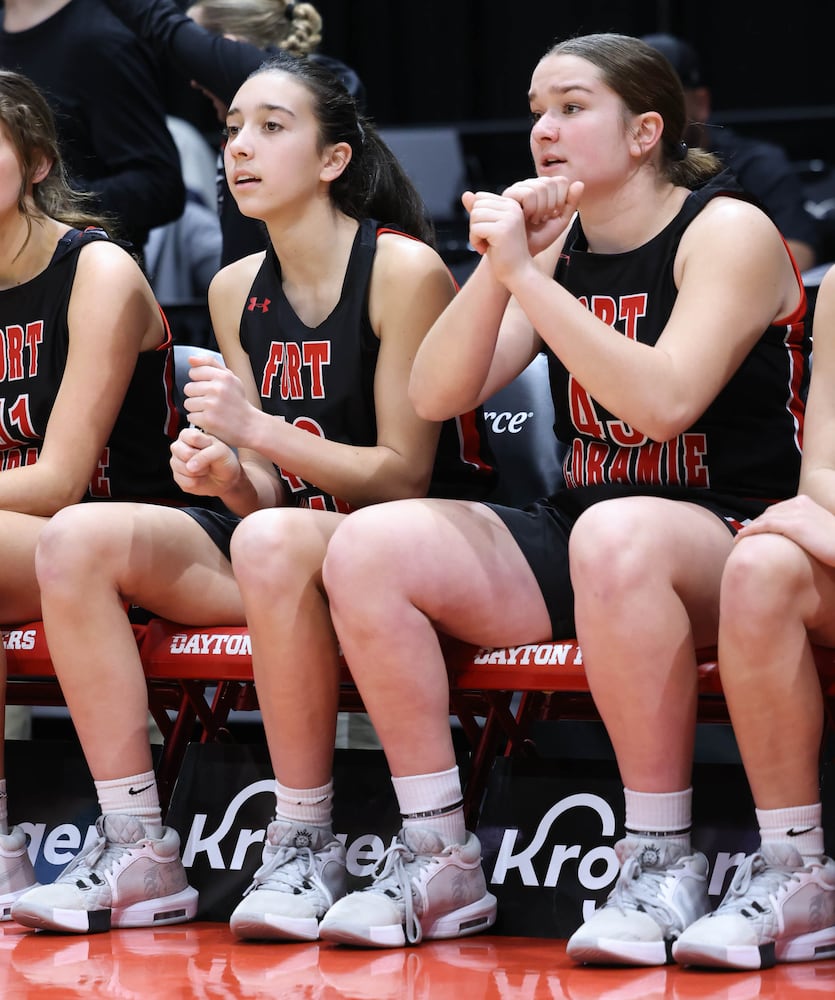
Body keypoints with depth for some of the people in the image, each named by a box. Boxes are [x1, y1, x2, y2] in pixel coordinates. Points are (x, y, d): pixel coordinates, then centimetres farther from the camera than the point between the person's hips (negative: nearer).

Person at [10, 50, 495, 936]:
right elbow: (266, 493, 8)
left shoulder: (402, 269, -11)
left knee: (278, 541, -39)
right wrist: (226, 473, -16)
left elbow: (405, 475, -12)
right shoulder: (238, 290, 9)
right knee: (78, 540, -14)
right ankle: (133, 854, -16)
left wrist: (259, 430, -23)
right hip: (287, 543, 7)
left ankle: (302, 849, -25)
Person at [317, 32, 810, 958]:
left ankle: (662, 860, -28)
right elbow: (436, 395, 1)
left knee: (615, 537, -41)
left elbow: (663, 403, -24)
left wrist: (524, 275, -24)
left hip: (731, 540, -6)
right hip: (579, 535, 7)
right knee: (367, 548, -15)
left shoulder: (728, 232, -8)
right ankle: (437, 857, -9)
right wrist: (497, 268, -15)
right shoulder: (555, 241, 10)